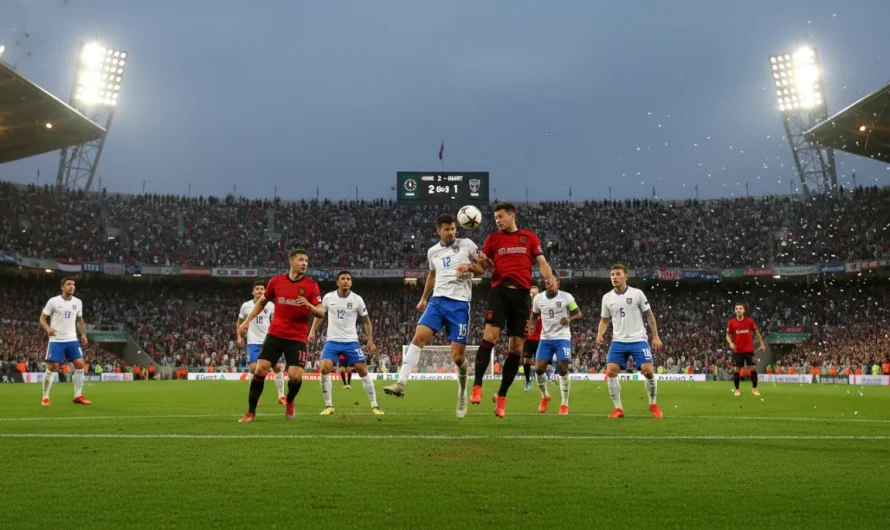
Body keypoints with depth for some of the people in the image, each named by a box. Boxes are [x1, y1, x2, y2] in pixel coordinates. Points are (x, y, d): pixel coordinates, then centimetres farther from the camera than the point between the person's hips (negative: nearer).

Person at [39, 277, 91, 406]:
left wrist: (83, 334, 9)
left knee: (80, 364, -5)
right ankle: (45, 397, 8)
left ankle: (78, 396, 4)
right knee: (52, 367, -6)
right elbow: (42, 319, -1)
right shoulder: (53, 301, -5)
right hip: (56, 340, -4)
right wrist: (48, 328, -21)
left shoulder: (78, 302, 8)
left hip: (72, 339, 4)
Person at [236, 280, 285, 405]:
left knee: (277, 367, -3)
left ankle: (281, 396, 9)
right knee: (253, 368, -13)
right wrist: (239, 336, 5)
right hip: (253, 342, -1)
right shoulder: (246, 306, 2)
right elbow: (239, 322, 16)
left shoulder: (271, 306, 1)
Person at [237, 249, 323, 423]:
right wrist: (247, 321, 11)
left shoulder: (311, 285, -4)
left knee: (295, 375, -12)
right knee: (260, 369, -7)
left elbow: (321, 313, -7)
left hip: (298, 338, -1)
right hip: (275, 334, 2)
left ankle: (289, 402, 23)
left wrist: (309, 305, -28)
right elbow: (262, 302, 18)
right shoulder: (276, 281, 2)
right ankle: (251, 413, 7)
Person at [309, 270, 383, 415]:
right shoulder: (328, 297, -2)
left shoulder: (357, 299, -4)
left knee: (362, 369, -8)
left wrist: (370, 340, 2)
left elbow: (366, 320, 7)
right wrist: (312, 331, 6)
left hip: (351, 341, 0)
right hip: (332, 341, 1)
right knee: (324, 369, -17)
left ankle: (374, 405, 4)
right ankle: (329, 406, -2)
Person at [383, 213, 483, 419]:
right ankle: (401, 383, -23)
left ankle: (462, 393, 21)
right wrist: (423, 298, 33)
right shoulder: (432, 251, 14)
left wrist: (469, 266, -14)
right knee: (419, 337, -19)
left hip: (460, 303, -3)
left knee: (458, 356, -5)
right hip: (437, 300, 3)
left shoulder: (467, 244, 2)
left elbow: (482, 268, 7)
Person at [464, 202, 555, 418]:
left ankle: (502, 396, 11)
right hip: (500, 290, 0)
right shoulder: (493, 238, 14)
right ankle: (477, 387, -15)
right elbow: (486, 264, 16)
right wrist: (483, 261, -8)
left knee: (516, 347, 1)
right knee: (490, 335, -20)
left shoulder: (530, 237, 12)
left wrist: (549, 278, -12)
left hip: (521, 294, 1)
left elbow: (542, 262, 8)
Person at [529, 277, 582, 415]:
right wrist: (532, 325, -7)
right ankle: (545, 396, 22)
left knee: (563, 369, -10)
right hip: (545, 338, 3)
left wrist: (569, 318, -23)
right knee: (539, 369, -6)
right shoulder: (538, 298, 1)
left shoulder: (566, 297, -8)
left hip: (562, 337, -3)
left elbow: (578, 314, -1)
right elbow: (534, 316, 16)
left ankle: (564, 404, 5)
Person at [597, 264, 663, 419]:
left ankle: (653, 404, 13)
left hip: (638, 340, -2)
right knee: (611, 372, -11)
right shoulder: (607, 297, 4)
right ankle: (618, 408, 1)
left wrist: (655, 336, 1)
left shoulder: (637, 293, -4)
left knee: (648, 370, -12)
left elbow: (649, 315, 5)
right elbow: (604, 319, 14)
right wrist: (600, 334, -6)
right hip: (618, 341, 2)